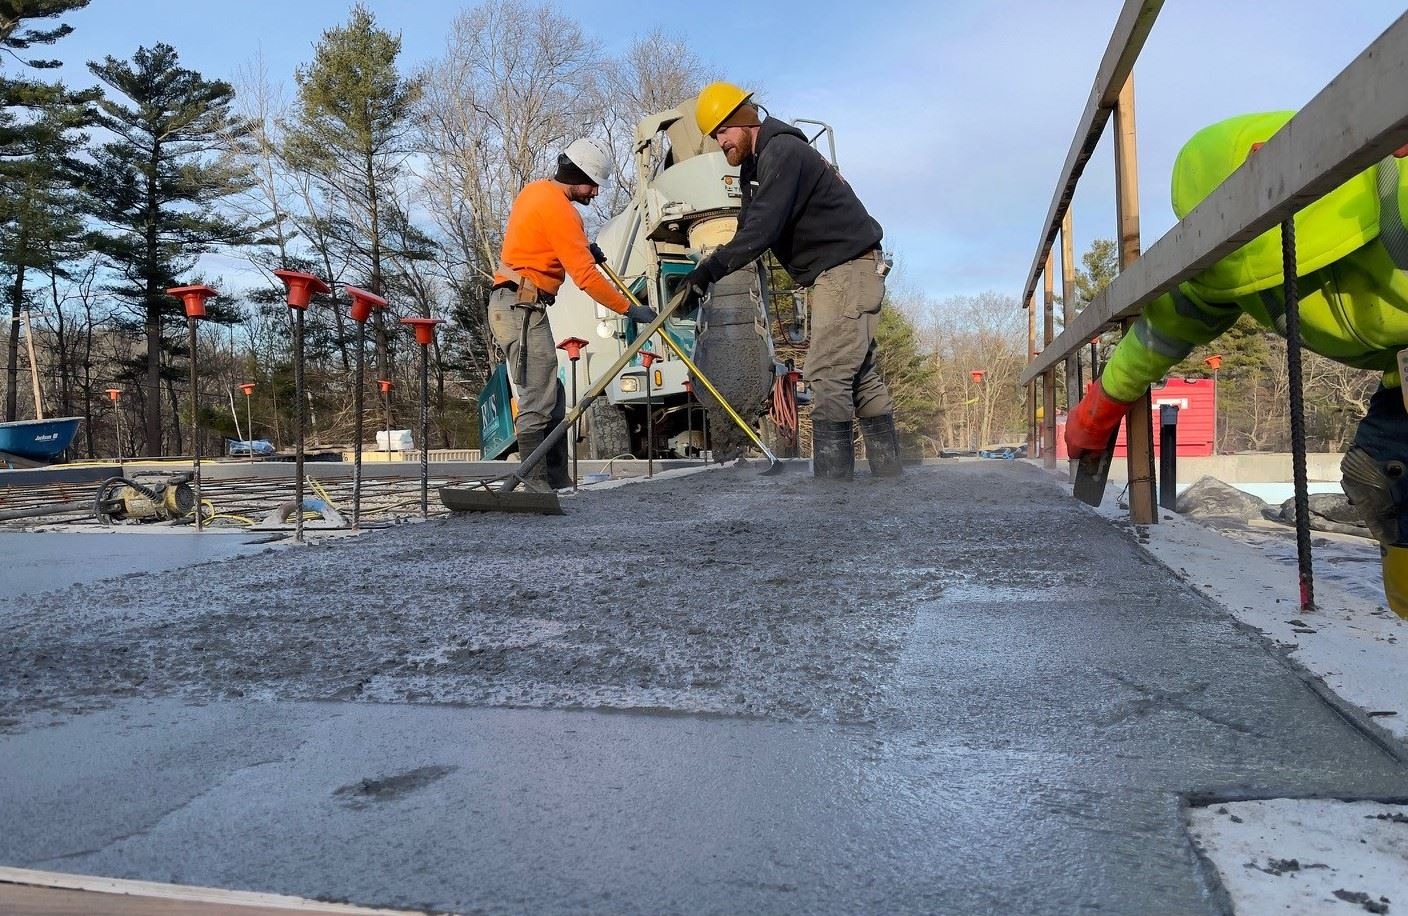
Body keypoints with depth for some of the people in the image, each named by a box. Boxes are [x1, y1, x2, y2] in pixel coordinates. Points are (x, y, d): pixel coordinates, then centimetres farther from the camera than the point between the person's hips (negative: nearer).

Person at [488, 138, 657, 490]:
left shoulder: (534, 190, 16)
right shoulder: (558, 208, -14)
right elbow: (586, 277, -19)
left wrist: (580, 249, 15)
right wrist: (630, 309, -13)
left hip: (512, 305, 10)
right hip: (522, 308, -10)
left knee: (551, 398, 9)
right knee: (538, 402, -12)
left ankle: (558, 481, 10)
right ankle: (537, 485, -13)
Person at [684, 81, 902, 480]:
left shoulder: (783, 152, -17)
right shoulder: (754, 165, 15)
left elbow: (764, 227, -29)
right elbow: (750, 226, 12)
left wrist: (712, 269, -33)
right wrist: (713, 261, -3)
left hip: (847, 267, -11)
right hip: (834, 273, 11)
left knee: (828, 376, -16)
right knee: (860, 376, 10)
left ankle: (831, 482, -16)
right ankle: (888, 475, 15)